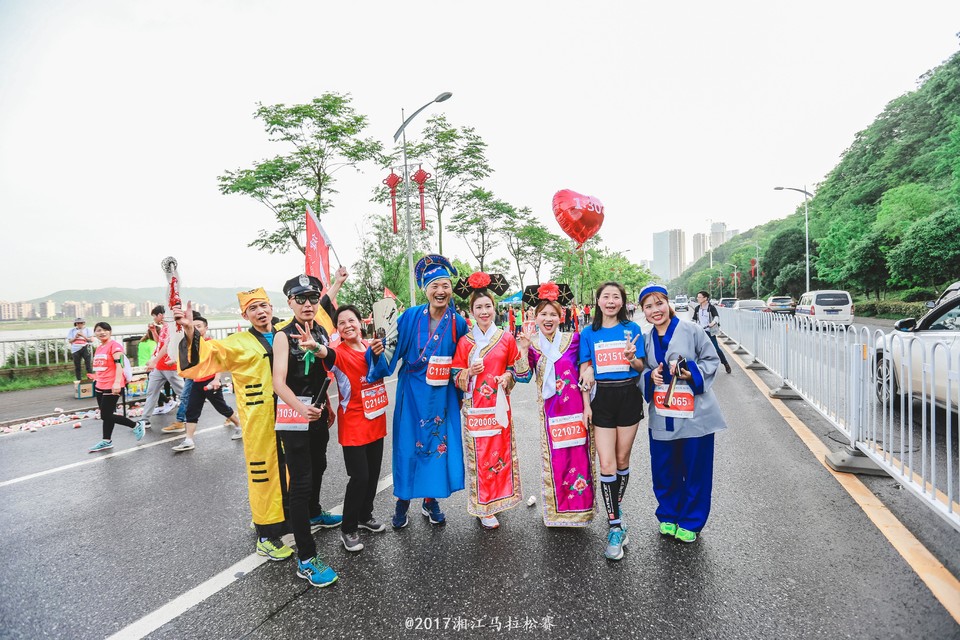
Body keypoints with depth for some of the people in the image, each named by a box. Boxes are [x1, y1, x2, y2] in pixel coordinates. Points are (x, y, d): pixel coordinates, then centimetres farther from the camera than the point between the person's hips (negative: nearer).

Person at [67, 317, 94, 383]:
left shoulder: (87, 330, 8)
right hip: (75, 349, 2)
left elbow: (91, 340, 0)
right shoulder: (72, 331, 12)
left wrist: (83, 336, -9)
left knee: (88, 364, -6)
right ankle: (78, 380, 13)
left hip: (85, 348, -2)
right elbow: (69, 341, 9)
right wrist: (75, 337, -7)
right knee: (77, 366, 6)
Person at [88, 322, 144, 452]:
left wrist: (117, 382, -29)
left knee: (106, 415, -7)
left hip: (111, 387, -9)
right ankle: (107, 441, 22)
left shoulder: (114, 345, -12)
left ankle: (136, 426, 7)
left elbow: (119, 364, -21)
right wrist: (96, 380, 27)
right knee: (106, 414, 13)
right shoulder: (99, 348, 15)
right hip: (100, 386, 9)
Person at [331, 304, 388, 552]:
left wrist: (378, 353, -5)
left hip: (375, 421, 6)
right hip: (353, 424, -6)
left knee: (373, 473, 15)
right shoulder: (340, 353, -13)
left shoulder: (371, 347, 3)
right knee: (359, 477, -6)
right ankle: (348, 529, 14)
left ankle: (365, 516, 37)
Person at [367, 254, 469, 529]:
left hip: (442, 395, 2)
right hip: (412, 392, -1)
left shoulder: (458, 323, -1)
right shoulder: (411, 317, -6)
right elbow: (392, 350, -5)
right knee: (408, 444, 4)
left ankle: (430, 500, 27)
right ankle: (403, 501, 23)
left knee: (439, 443, 8)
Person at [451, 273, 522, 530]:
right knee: (479, 454, 2)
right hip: (475, 407, -1)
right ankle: (484, 508, 17)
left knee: (501, 450, 7)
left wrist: (508, 376, -9)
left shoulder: (507, 338, 2)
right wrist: (469, 371, -16)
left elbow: (516, 367, 12)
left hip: (499, 405, 1)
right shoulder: (464, 342, 0)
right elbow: (455, 375, 4)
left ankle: (497, 498, 30)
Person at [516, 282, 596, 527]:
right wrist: (523, 349, -19)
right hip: (550, 411, 1)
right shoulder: (532, 344, 1)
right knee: (554, 456, 6)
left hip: (575, 407, 0)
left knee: (578, 454, 5)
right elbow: (523, 377, -7)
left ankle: (579, 506, 24)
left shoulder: (573, 339, -1)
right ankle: (557, 509, 23)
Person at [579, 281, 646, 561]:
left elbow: (641, 367, 4)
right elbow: (585, 371, 3)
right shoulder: (588, 333, 4)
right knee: (607, 464, -6)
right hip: (602, 399, 0)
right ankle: (616, 527, 1)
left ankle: (615, 508, 32)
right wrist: (586, 404, -3)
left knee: (622, 460, 10)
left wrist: (632, 358, -19)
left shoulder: (632, 329, 3)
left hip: (629, 397, 1)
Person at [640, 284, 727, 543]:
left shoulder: (691, 330, -7)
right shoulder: (647, 339, 7)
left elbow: (712, 359, -3)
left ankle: (691, 522, 26)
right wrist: (651, 376, -7)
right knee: (664, 469, 11)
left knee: (695, 469, 7)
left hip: (695, 414, -3)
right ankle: (668, 516, 32)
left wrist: (692, 374, -19)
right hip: (662, 417, 4)